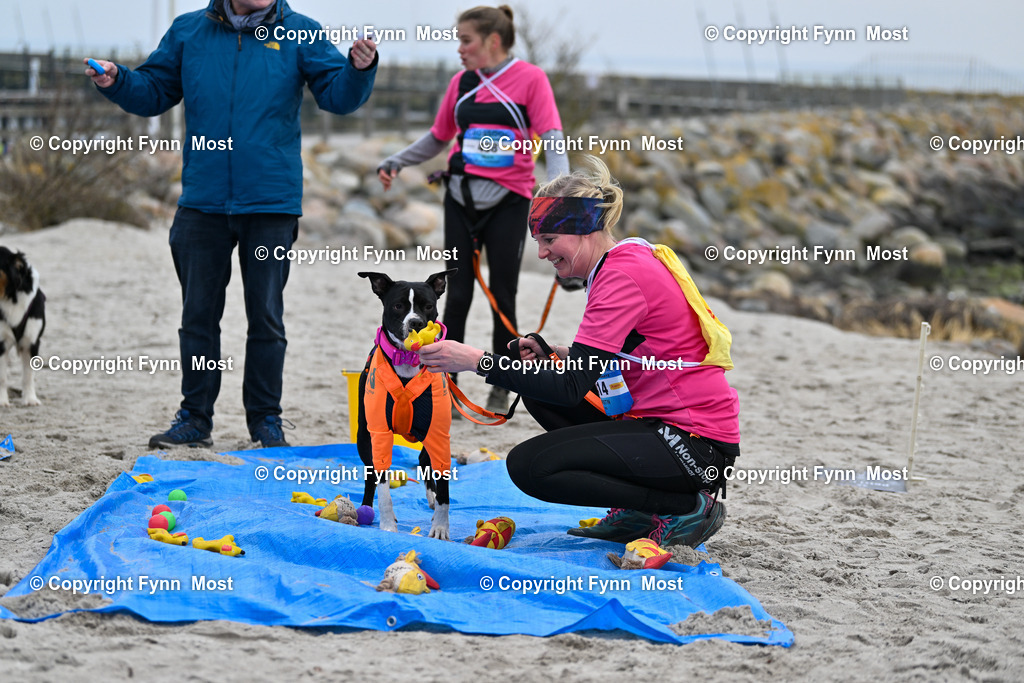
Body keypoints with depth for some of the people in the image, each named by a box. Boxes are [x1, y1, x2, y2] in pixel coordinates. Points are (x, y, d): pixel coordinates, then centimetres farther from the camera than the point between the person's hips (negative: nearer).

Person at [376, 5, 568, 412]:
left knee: (502, 297, 1)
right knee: (457, 295, 2)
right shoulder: (462, 83, 9)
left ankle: (500, 391, 11)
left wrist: (558, 183, -26)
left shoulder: (530, 79, -4)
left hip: (508, 201, -4)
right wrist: (395, 163, 10)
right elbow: (438, 138, 20)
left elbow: (552, 137, -11)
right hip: (462, 198, 4)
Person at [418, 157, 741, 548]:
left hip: (698, 442, -10)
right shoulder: (630, 261, 13)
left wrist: (477, 361, -20)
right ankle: (636, 512, 10)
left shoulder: (623, 277, -18)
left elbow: (571, 388, -22)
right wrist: (557, 354, 7)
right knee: (539, 392, 13)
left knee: (530, 466, -15)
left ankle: (687, 507, -7)